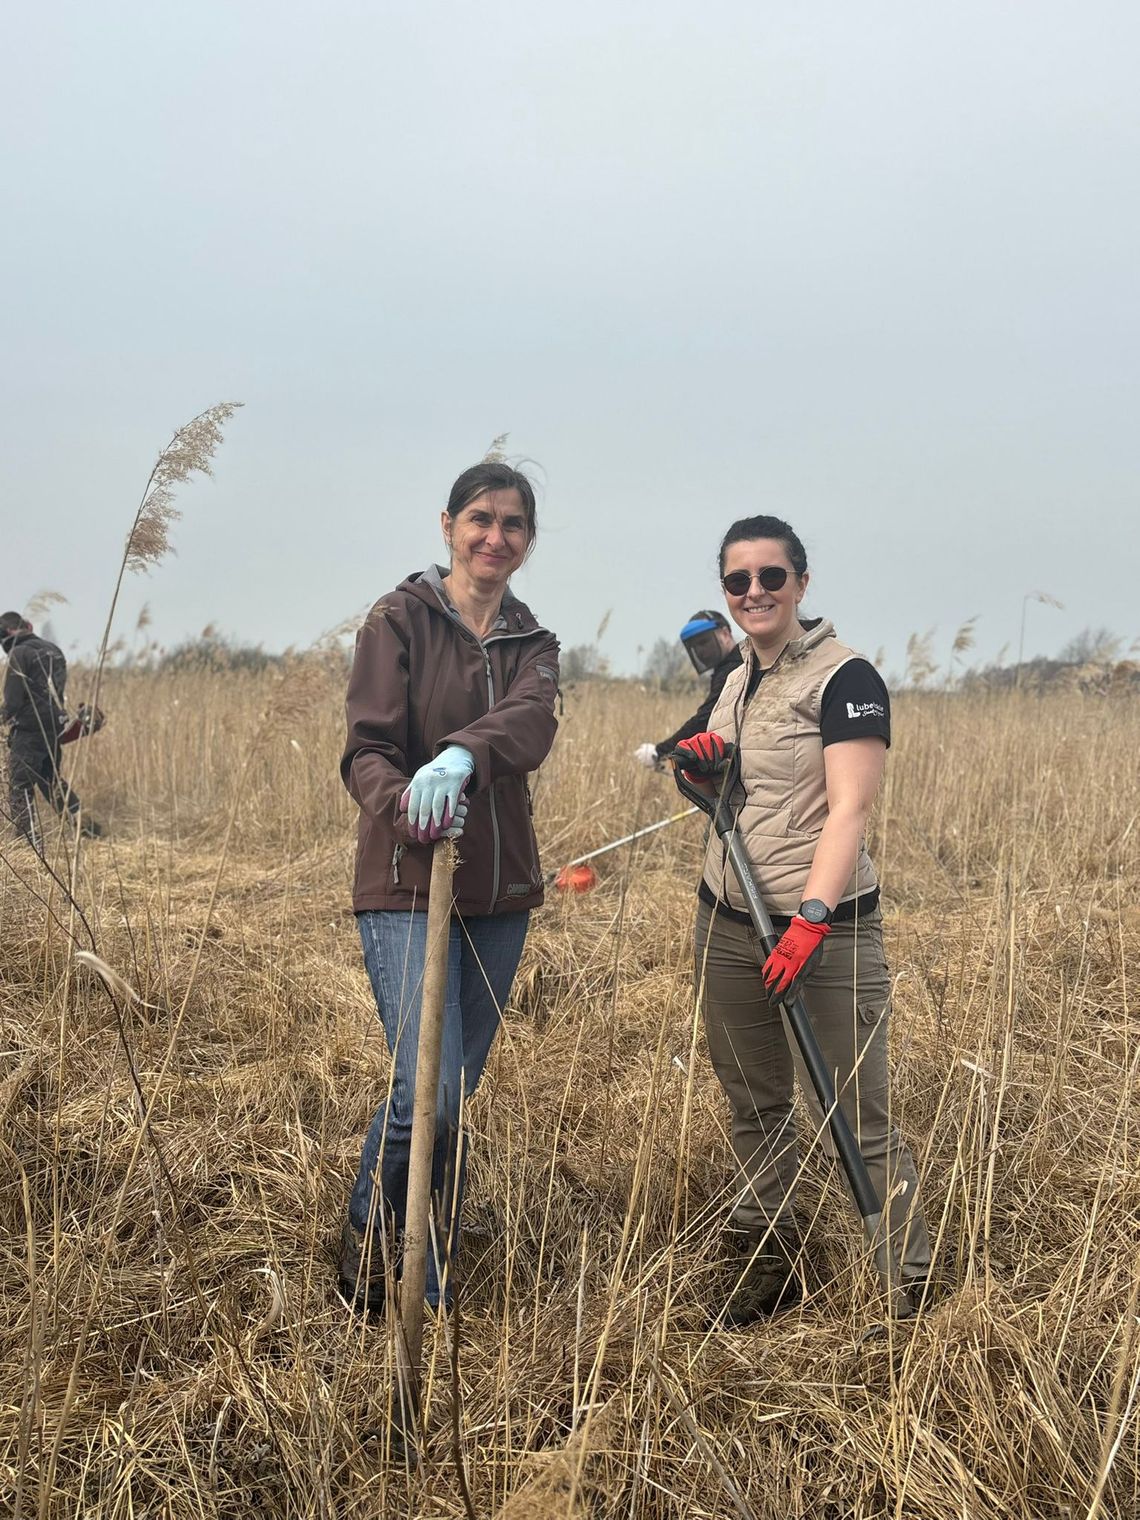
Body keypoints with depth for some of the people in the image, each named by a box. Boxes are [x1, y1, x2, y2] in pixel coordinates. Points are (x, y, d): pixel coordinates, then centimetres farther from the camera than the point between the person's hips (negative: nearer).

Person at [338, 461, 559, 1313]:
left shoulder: (533, 644, 10)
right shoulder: (400, 621, -1)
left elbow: (533, 725, -14)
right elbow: (365, 751, -10)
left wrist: (462, 756, -36)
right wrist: (403, 805, -34)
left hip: (500, 894, 4)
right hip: (407, 888, -4)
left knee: (461, 1090, 10)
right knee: (425, 1090, -13)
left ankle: (429, 1277, 26)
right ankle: (370, 1235, 15)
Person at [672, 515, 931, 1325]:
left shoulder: (844, 677, -10)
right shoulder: (738, 681, 13)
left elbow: (849, 808, -19)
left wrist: (809, 922, -29)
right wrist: (702, 766, 1)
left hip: (827, 930, -7)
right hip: (725, 924, 7)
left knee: (856, 1122, -4)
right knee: (754, 1107, 14)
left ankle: (912, 1285, 10)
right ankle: (767, 1267, 28)